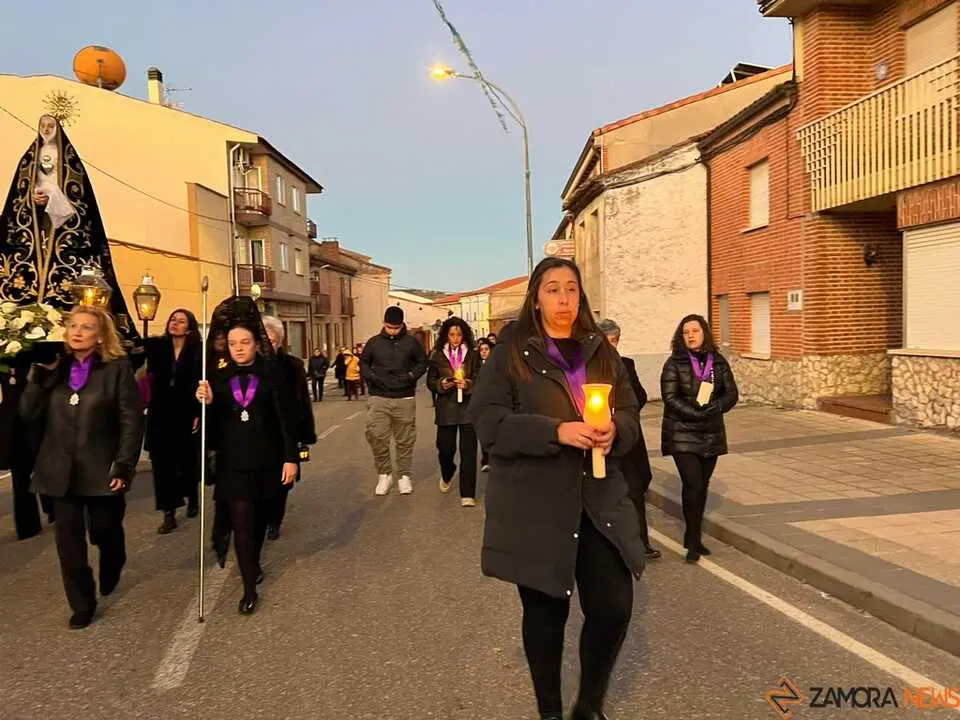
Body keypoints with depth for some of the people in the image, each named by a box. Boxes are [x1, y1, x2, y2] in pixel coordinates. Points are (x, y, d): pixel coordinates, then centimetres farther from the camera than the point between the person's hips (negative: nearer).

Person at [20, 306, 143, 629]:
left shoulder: (118, 368, -7)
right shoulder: (54, 368, 6)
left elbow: (132, 421, -10)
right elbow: (28, 413, 0)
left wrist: (124, 466, -15)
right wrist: (41, 375, -12)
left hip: (101, 470, -3)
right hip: (61, 470, 3)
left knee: (104, 530, 12)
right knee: (68, 540, 4)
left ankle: (111, 569, 46)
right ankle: (82, 603, 21)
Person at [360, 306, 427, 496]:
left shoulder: (412, 342, 3)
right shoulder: (373, 342, 5)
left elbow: (422, 363, 10)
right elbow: (363, 363, 13)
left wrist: (412, 375, -9)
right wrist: (371, 377, -6)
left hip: (405, 398, 0)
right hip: (379, 398, 0)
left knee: (405, 439, 6)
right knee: (376, 435, -11)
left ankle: (404, 475, 20)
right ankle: (384, 473, 7)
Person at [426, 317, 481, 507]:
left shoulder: (472, 355, 2)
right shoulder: (438, 355, 5)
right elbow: (430, 381, 7)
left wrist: (467, 384, -20)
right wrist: (441, 384, -12)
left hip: (468, 407, -1)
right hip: (446, 407, 1)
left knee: (468, 450, -5)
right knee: (445, 448, 5)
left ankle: (467, 494, 2)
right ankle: (447, 476, 39)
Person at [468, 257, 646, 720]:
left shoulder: (599, 349, 12)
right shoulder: (512, 350, -3)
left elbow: (630, 412, 12)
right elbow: (486, 418, -11)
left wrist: (614, 430, -13)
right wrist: (557, 431, -22)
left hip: (599, 500, 4)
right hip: (535, 505, -3)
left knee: (614, 606, 1)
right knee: (546, 612, 9)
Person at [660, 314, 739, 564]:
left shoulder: (718, 362, 5)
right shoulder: (674, 363, -6)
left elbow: (732, 394, 4)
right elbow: (670, 398, -13)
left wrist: (715, 407, -16)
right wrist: (696, 413, -22)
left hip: (711, 434, 4)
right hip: (682, 434, -4)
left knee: (703, 485, 10)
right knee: (692, 484, -12)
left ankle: (693, 536, 24)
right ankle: (693, 541, 0)